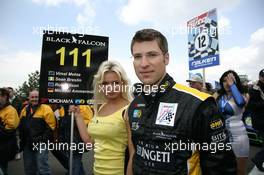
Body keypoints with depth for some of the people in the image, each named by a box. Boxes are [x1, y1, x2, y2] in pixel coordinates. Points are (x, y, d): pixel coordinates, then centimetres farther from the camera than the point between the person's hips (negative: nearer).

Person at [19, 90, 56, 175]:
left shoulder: (46, 109, -12)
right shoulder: (25, 109, 10)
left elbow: (50, 127, -14)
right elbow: (21, 126, 20)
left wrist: (42, 139, -17)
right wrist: (22, 138, 12)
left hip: (41, 143, -7)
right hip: (27, 144, 7)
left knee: (42, 168, -5)